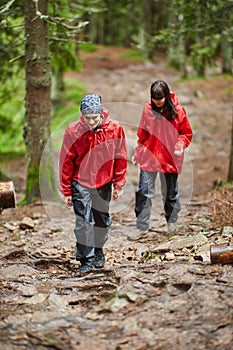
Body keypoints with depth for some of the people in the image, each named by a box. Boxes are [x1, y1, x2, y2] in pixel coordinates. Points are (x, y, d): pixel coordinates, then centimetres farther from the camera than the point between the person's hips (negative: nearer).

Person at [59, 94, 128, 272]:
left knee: (102, 221, 14)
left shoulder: (115, 128, -10)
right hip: (81, 183, -2)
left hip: (104, 183, 2)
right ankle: (86, 260, 1)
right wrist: (67, 191, -4)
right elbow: (66, 162, -6)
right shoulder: (73, 131, -13)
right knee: (84, 222, -7)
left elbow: (121, 158, 0)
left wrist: (119, 185, 0)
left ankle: (98, 252, 36)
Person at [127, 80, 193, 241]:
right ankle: (141, 227, 6)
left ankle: (172, 222, 33)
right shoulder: (148, 109, -1)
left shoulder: (177, 111, -7)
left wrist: (180, 146, -16)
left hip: (170, 158, -1)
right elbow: (142, 134, 10)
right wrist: (138, 153, 10)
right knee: (143, 192, -2)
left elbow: (186, 133, 2)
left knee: (170, 193, 13)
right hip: (149, 157, 1)